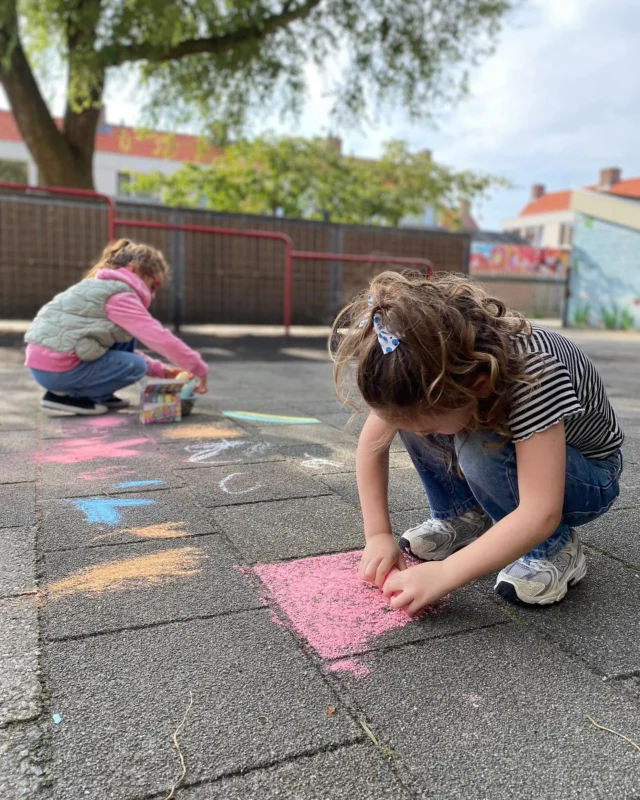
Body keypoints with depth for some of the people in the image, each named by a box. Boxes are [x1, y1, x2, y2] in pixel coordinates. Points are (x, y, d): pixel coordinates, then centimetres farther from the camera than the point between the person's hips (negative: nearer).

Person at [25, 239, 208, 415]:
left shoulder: (104, 286, 19)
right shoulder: (120, 296, -11)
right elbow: (161, 338, -17)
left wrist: (160, 370, 17)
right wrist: (199, 369, -8)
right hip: (57, 369, -9)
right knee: (136, 366, 0)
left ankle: (101, 395, 14)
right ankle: (67, 395, -2)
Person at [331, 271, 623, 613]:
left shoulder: (534, 373, -39)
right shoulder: (425, 366, -23)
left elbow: (541, 514, -41)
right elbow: (372, 444, -12)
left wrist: (443, 574, -41)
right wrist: (378, 536, -17)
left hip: (588, 475, -5)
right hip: (507, 448, 5)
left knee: (479, 451, -35)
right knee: (409, 410, -19)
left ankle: (554, 548, -10)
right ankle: (465, 518, -1)